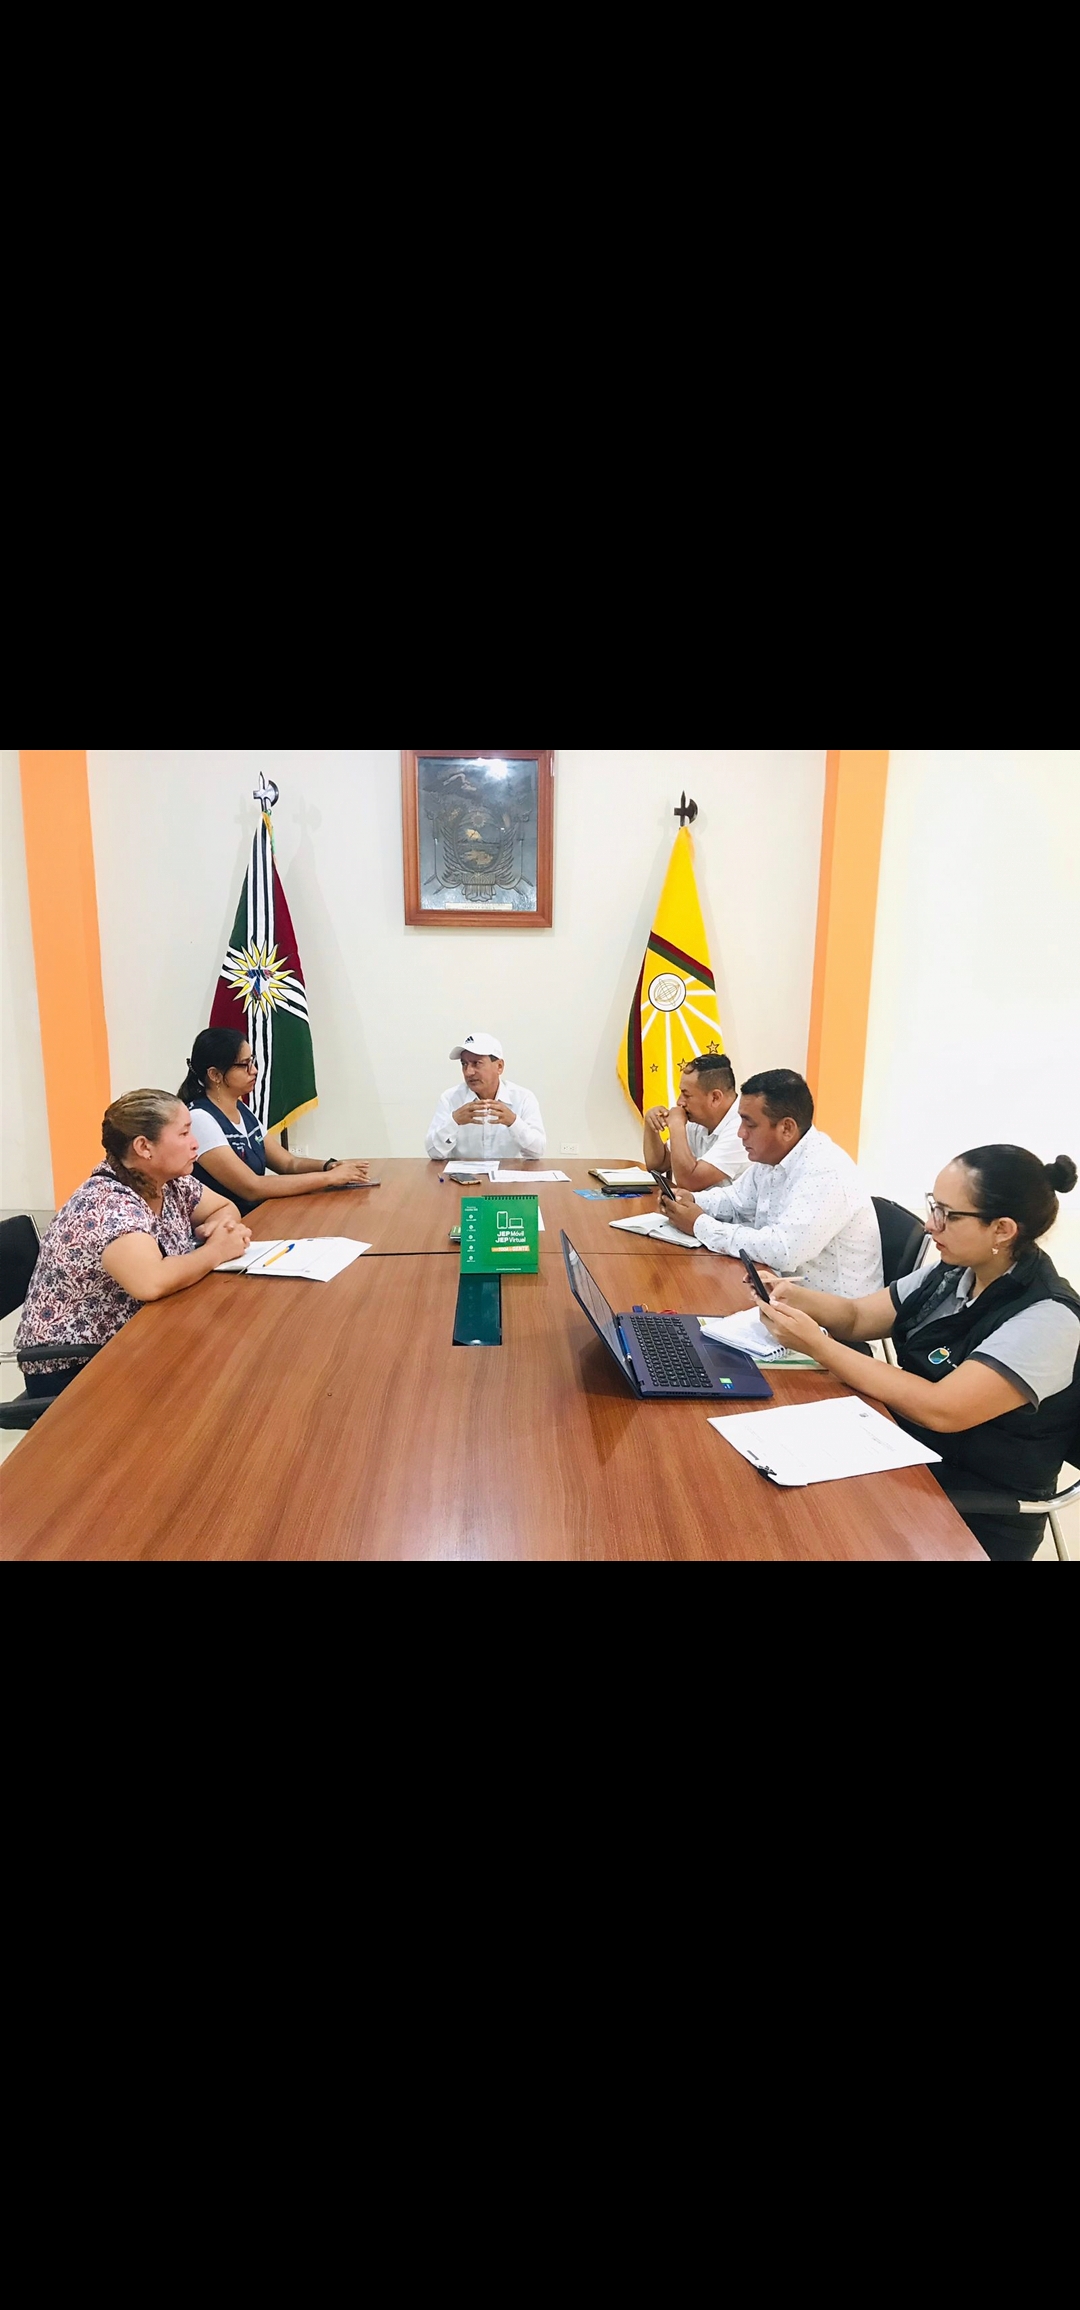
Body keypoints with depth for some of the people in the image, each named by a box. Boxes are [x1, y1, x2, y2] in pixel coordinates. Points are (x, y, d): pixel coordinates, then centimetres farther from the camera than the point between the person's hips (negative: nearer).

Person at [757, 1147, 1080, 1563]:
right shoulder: (953, 1275, 0)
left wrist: (817, 1345, -28)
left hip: (977, 1517, -7)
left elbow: (940, 1410, -30)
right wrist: (797, 1299, -13)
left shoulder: (1046, 1318, -23)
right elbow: (856, 1317, 9)